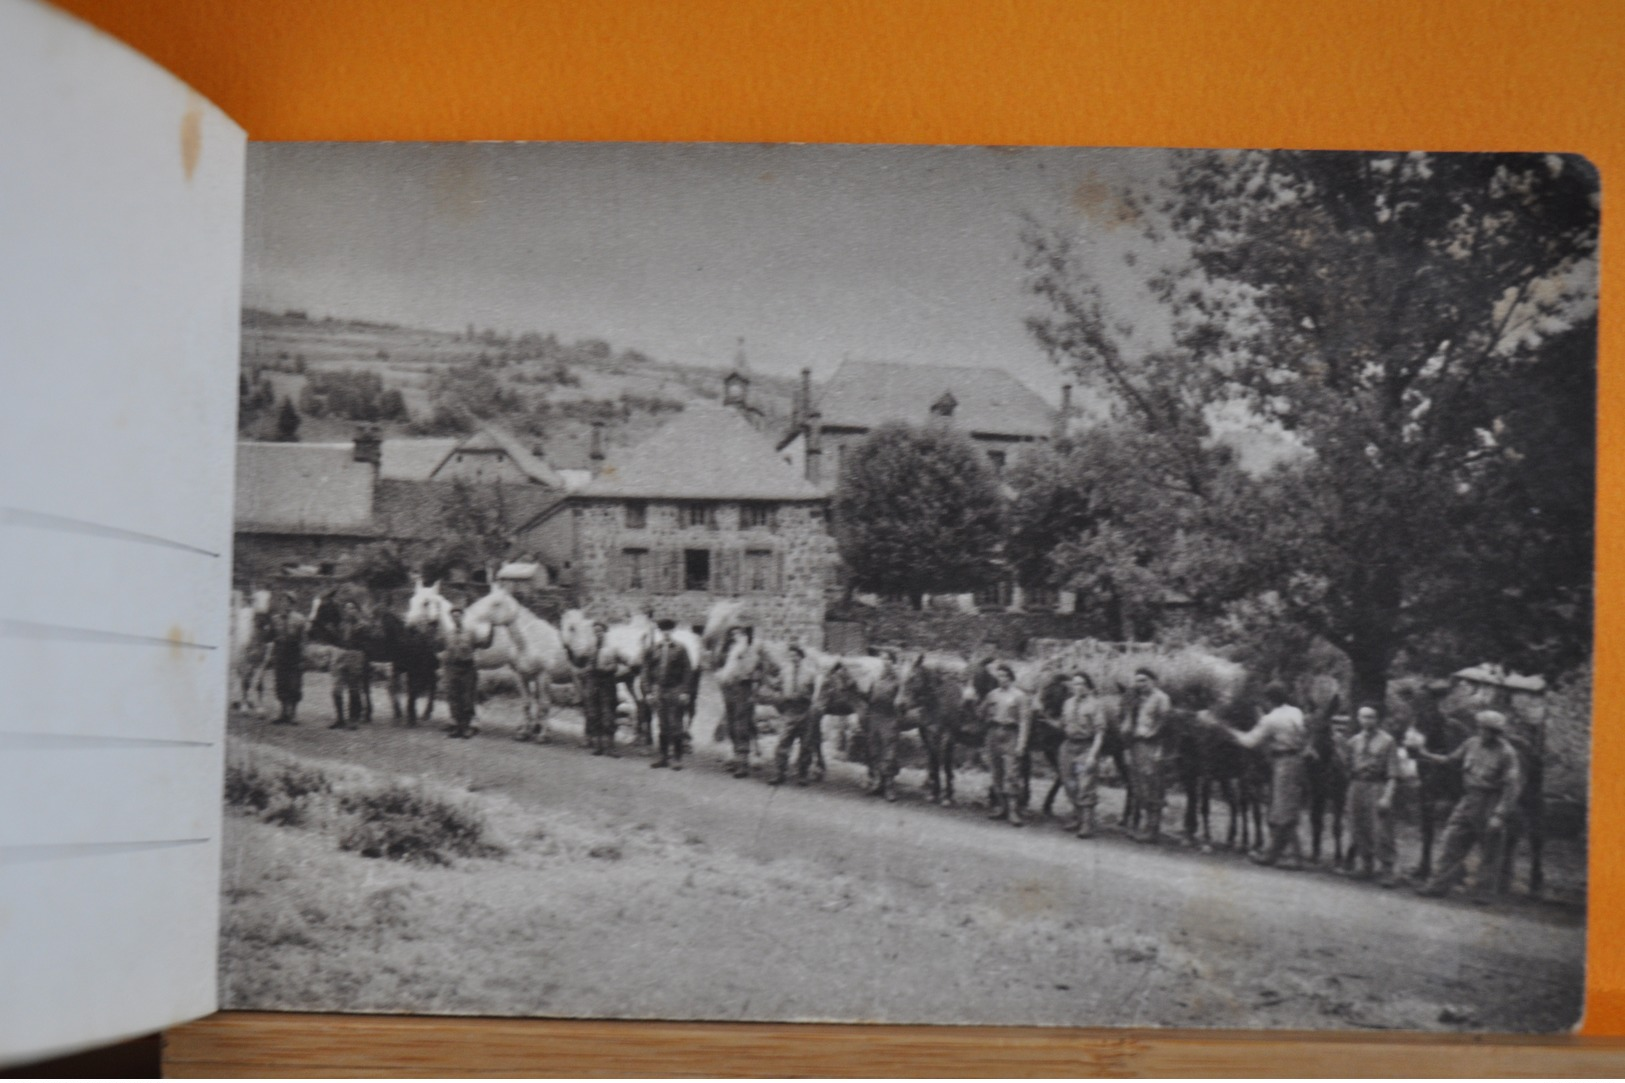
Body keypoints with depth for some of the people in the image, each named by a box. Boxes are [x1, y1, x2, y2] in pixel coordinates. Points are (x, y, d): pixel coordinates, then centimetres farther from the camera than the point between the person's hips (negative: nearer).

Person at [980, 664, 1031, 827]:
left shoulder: (1019, 696, -3)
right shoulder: (993, 694, 12)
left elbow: (1024, 721, -7)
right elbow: (982, 714, 14)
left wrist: (1021, 744, -14)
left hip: (1010, 736, -5)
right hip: (993, 734, 5)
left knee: (1012, 775, -10)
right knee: (996, 774, 10)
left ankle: (1014, 813, -12)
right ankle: (1000, 808, 19)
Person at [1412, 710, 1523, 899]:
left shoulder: (1506, 753, -12)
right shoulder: (1472, 744, 4)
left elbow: (1511, 786, -14)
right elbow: (1450, 760, 18)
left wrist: (1500, 815, -19)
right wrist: (1424, 754, 14)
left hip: (1490, 805, -6)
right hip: (1468, 803, 6)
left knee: (1490, 853, 3)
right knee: (1452, 841, 2)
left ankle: (1486, 890, 13)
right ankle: (1440, 885, 5)